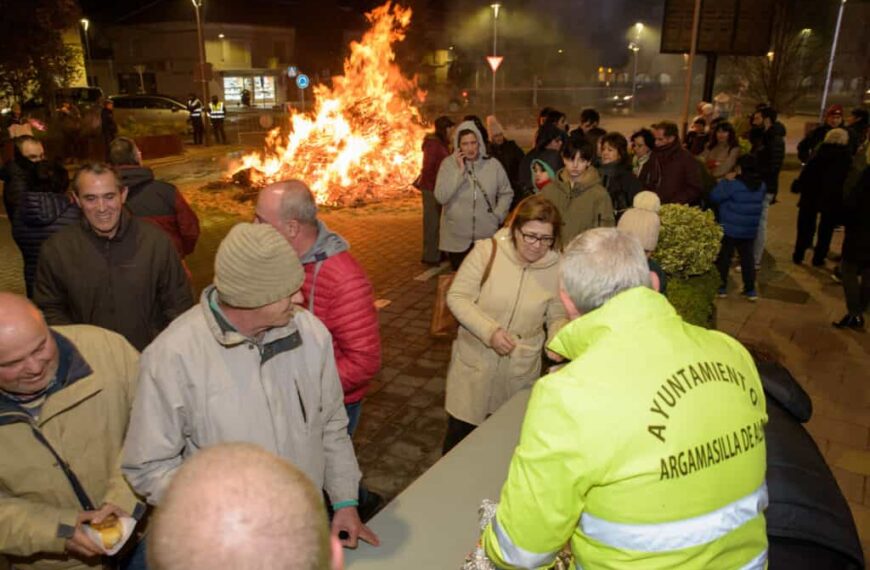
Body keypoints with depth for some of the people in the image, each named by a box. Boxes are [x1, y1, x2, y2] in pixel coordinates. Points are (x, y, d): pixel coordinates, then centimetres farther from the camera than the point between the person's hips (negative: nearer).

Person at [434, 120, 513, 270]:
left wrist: (498, 215, -1)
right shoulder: (448, 164, -6)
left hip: (487, 237, 1)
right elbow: (441, 197, -17)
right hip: (457, 239, -1)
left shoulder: (493, 164, -2)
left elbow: (506, 193, 11)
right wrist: (460, 170, -17)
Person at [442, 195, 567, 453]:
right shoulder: (487, 251, -14)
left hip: (521, 370, 2)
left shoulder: (557, 268, -8)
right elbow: (457, 297, -11)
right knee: (460, 433, 11)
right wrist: (489, 331, -23)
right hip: (474, 362, -1)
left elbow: (558, 317, 4)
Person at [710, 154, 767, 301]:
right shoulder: (761, 185, 2)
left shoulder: (733, 184, -19)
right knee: (747, 257, 12)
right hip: (750, 230, 5)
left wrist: (726, 181, -4)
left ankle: (722, 287, 12)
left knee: (724, 257, 7)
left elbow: (715, 196, -15)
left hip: (729, 228, -5)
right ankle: (750, 289, 15)